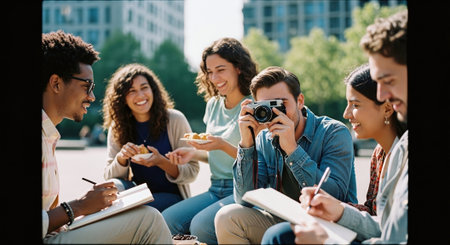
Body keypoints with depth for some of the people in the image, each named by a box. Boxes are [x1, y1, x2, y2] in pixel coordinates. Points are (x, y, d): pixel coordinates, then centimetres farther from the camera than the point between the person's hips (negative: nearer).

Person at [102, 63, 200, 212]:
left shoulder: (175, 120, -7)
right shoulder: (117, 128, 3)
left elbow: (192, 172, -7)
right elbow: (108, 176, 3)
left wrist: (161, 162, -25)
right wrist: (121, 158, -18)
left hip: (171, 196, -4)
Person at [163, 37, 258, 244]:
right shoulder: (213, 104, 14)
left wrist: (224, 146, -24)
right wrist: (194, 153, 2)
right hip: (216, 190, 6)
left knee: (201, 226, -30)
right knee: (166, 221, -16)